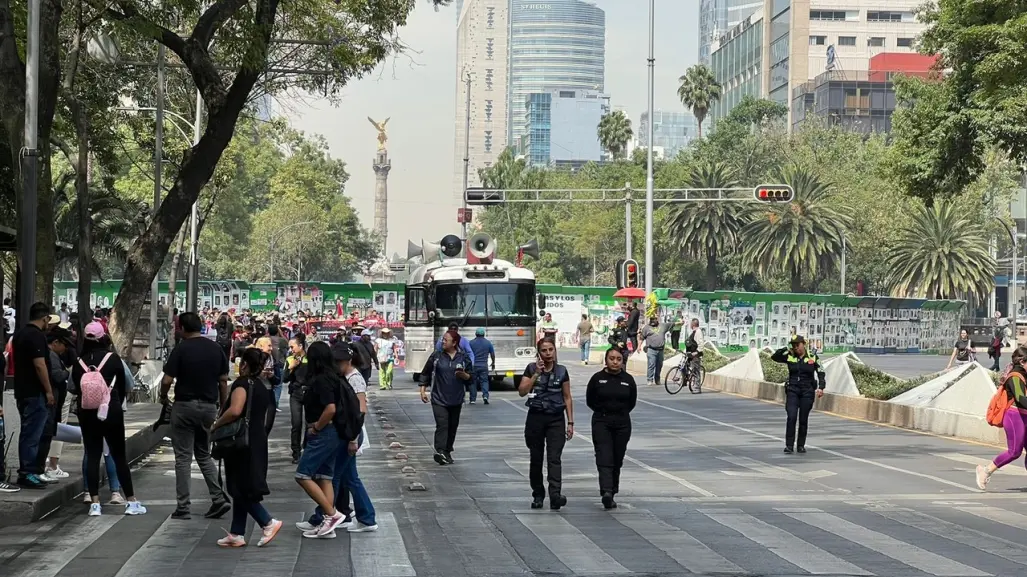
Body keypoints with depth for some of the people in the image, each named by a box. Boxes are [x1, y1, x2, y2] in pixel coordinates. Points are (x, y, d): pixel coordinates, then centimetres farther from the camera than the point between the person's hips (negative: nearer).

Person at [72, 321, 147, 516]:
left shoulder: (79, 362, -2)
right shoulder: (112, 358, -6)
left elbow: (76, 388, 3)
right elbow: (123, 386, 2)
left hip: (87, 413, 2)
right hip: (111, 412, -1)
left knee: (92, 456, 6)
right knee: (119, 456, 5)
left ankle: (95, 503, 0)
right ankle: (131, 502, 7)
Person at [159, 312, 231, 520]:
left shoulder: (181, 349, -10)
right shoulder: (216, 348, 4)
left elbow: (167, 380, -13)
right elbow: (223, 381, 6)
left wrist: (163, 397, 7)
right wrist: (223, 407, 14)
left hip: (185, 406, -4)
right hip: (209, 407, 4)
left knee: (183, 457, 2)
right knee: (204, 455, 17)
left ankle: (183, 507, 1)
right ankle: (218, 498, 3)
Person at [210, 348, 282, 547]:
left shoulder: (242, 384, -14)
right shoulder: (262, 387, 14)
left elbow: (235, 410, -29)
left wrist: (216, 425, -15)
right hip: (258, 440, 9)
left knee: (241, 489, -3)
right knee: (242, 489, 12)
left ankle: (268, 522, -9)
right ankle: (237, 534, 15)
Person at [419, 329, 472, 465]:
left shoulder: (463, 358, 2)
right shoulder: (436, 356, 0)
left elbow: (471, 377, 8)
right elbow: (425, 373, 7)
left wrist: (464, 375, -14)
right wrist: (423, 390, 1)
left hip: (456, 400, 2)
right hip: (439, 399, -2)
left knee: (452, 426, 11)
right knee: (442, 425, -16)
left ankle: (448, 451, 25)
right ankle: (440, 452, -25)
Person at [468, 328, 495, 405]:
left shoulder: (471, 342, -2)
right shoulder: (488, 343, 3)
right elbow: (492, 354, 9)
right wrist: (493, 363, 24)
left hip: (473, 366, -1)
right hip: (484, 366, 1)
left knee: (473, 382, 7)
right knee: (484, 381, 6)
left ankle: (472, 399, 8)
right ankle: (485, 396, -14)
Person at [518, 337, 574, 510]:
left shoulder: (561, 371, 5)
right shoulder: (531, 369, 3)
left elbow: (567, 398, 7)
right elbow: (522, 391, -8)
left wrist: (570, 422, 2)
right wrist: (536, 374, -14)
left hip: (556, 419, -1)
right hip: (535, 417, 1)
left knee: (554, 458, -13)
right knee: (536, 459, 7)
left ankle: (555, 495, -24)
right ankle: (538, 495, 19)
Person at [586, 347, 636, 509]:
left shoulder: (628, 379, 3)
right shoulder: (597, 378, -2)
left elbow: (632, 402, 14)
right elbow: (590, 400, 7)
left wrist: (620, 412, 10)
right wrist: (603, 411, 7)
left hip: (622, 424, 3)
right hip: (601, 423, -2)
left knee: (617, 460, 7)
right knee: (604, 458, -16)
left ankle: (612, 492, 18)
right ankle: (607, 492, -28)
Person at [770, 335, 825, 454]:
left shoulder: (812, 357, 0)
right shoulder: (789, 357, 2)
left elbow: (821, 373, 1)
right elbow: (774, 357, -6)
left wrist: (821, 387, -12)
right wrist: (786, 349, -11)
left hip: (807, 392, 0)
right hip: (792, 391, 0)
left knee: (803, 419, 6)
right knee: (791, 417, -12)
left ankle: (801, 445, 17)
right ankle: (789, 445, -10)